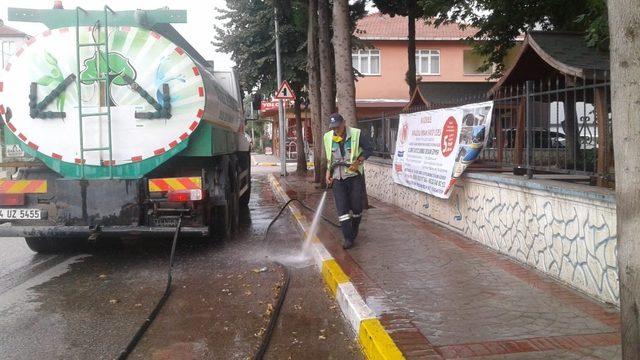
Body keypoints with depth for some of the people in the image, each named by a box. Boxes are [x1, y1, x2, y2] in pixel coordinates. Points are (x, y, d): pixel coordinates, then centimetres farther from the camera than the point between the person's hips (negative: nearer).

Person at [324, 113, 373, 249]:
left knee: (356, 206, 4)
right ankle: (348, 238, -2)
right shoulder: (328, 137, 2)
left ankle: (354, 230, 31)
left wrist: (357, 162, -16)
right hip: (337, 178, 2)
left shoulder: (356, 134, -10)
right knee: (342, 208, -5)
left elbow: (368, 149, -3)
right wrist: (328, 171, 4)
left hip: (354, 176, -2)